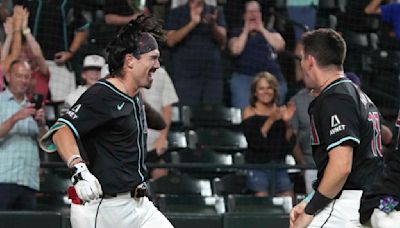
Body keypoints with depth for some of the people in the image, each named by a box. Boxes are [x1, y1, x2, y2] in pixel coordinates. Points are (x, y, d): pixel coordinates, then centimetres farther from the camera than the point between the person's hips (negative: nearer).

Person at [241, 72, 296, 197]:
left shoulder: (280, 112, 9)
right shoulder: (250, 112, 0)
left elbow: (290, 143, 5)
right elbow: (254, 141, -14)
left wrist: (288, 123, -10)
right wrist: (270, 120, -20)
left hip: (279, 163, 4)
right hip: (257, 164, -4)